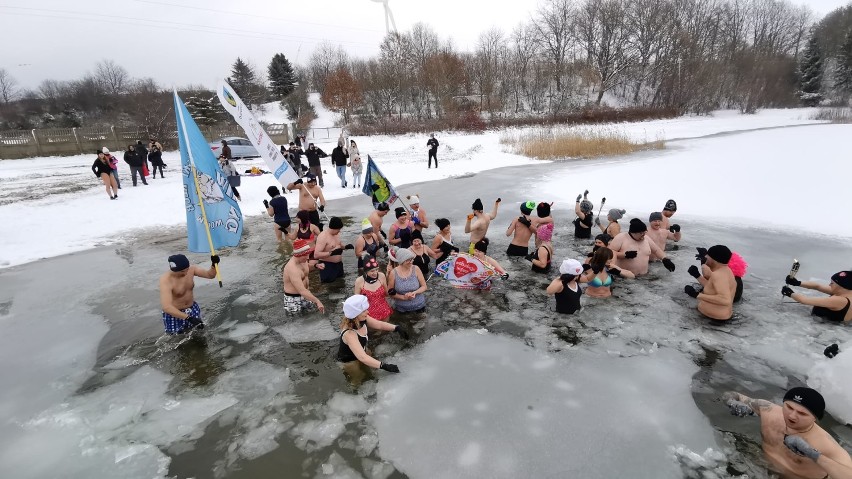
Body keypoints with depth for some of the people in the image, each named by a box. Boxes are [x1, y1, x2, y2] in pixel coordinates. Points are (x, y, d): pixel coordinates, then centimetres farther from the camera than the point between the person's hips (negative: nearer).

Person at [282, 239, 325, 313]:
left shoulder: (303, 260, -4)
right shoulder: (292, 269, -31)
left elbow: (307, 267, 22)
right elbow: (302, 291, -36)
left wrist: (316, 265, 1)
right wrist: (317, 301, -39)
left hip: (305, 294, 8)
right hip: (294, 299, -8)